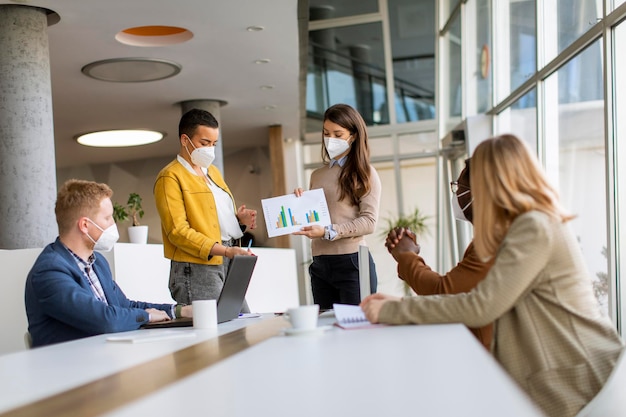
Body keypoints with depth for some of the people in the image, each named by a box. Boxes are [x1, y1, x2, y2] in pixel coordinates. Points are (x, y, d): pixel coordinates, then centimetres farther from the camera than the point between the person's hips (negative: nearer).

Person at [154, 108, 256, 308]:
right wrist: (225, 251, -22)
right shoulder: (170, 177, -5)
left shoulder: (212, 171, 21)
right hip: (198, 270, -8)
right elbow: (178, 231, -15)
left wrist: (240, 219, 7)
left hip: (229, 267, 8)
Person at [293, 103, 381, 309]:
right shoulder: (317, 175, 15)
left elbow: (369, 221, -9)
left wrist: (328, 232, -19)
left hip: (352, 261, -5)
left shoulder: (365, 173, 1)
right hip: (319, 264, 5)